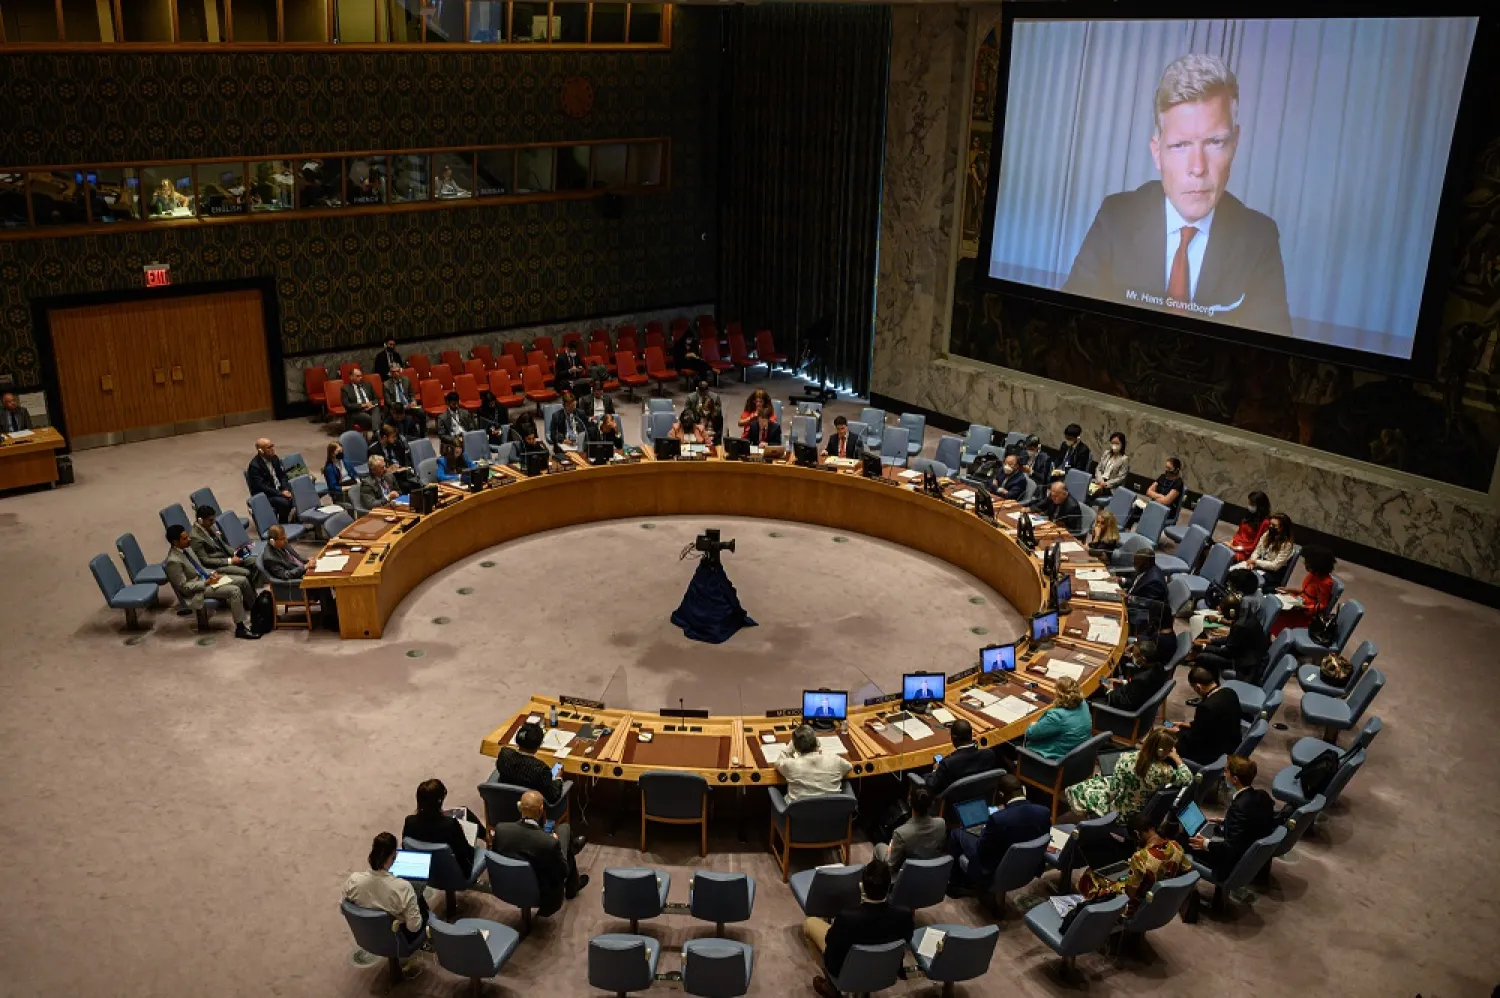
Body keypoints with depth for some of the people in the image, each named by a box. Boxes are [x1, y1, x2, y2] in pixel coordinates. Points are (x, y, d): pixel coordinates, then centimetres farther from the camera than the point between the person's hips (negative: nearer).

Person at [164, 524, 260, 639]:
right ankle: (241, 628, -17)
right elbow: (183, 587, -22)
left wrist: (211, 573, 0)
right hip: (197, 590, -9)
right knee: (235, 590, -24)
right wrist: (207, 582, -21)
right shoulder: (173, 561, -24)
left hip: (206, 578, 9)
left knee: (243, 580, 3)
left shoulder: (186, 548, 2)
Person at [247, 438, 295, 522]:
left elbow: (283, 475, 9)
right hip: (264, 495, -7)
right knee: (285, 502, -30)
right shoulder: (254, 466, -19)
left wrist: (285, 489, -9)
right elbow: (262, 487, -23)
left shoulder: (274, 458, 3)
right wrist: (281, 493, -25)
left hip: (279, 488, 7)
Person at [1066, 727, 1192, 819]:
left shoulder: (1127, 759, -31)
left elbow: (1113, 789, -21)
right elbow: (1188, 779, -15)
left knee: (1082, 789, 22)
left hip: (1120, 813, -2)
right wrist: (1177, 758, -8)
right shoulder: (1165, 771, -32)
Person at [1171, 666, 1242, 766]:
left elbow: (1194, 741, -18)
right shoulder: (1230, 693, -6)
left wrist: (1178, 732, 0)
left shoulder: (1206, 707, -32)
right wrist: (1191, 724, 16)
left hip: (1216, 754, -9)